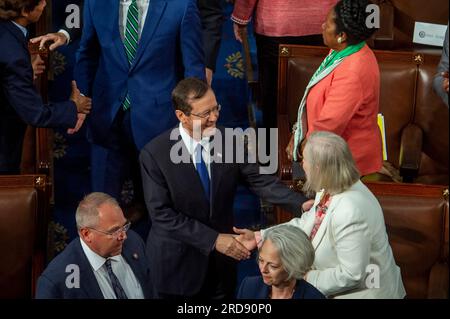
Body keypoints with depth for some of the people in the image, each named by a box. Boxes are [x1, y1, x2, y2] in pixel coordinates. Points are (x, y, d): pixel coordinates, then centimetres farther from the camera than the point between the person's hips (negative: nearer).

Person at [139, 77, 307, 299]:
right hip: (178, 264, -3)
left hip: (221, 262, 3)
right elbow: (162, 214, -18)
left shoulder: (230, 141, -5)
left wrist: (301, 205, -23)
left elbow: (261, 180, -6)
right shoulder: (154, 154, -15)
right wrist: (213, 239, -24)